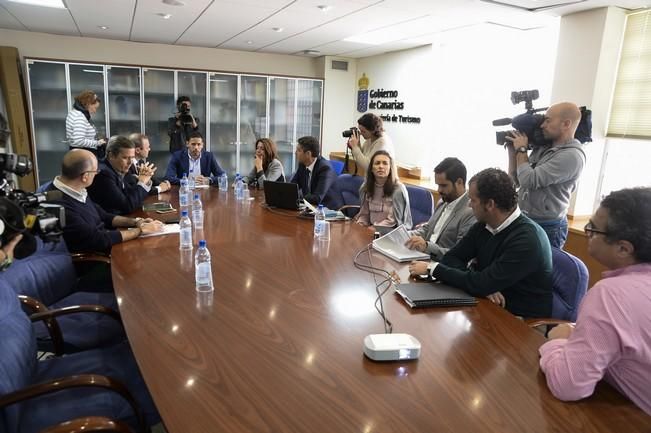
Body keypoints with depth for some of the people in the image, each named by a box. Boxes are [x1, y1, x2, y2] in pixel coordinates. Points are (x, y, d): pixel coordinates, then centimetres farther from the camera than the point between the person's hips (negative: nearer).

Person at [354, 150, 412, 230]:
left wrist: (373, 228, -20)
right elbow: (364, 214, 10)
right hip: (372, 229, 6)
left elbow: (393, 221, -13)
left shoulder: (398, 189, -13)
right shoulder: (365, 187, 4)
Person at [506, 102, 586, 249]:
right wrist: (512, 150, 1)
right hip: (525, 220, 8)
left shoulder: (572, 155, -19)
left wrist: (521, 149, -11)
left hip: (547, 228, -8)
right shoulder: (542, 148, 6)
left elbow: (528, 181, -25)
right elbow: (516, 179, 11)